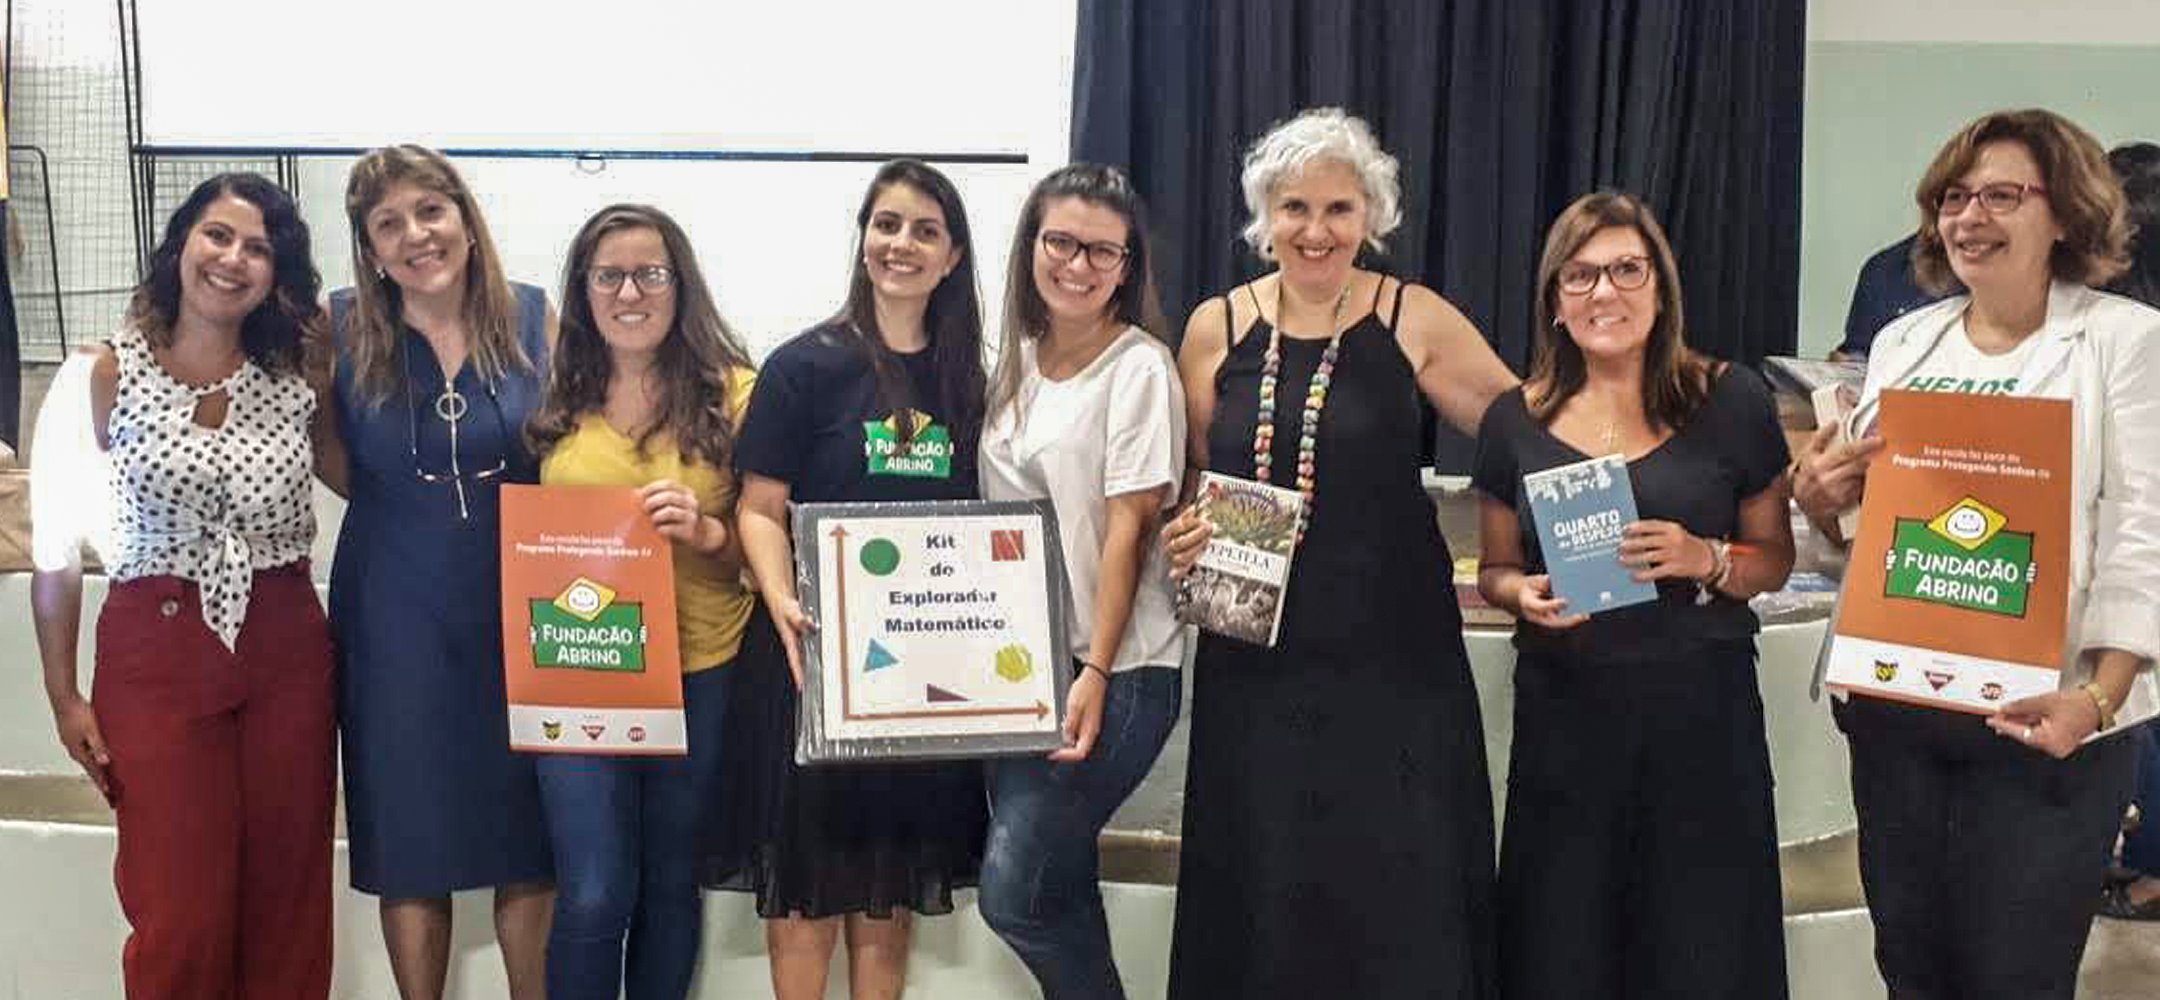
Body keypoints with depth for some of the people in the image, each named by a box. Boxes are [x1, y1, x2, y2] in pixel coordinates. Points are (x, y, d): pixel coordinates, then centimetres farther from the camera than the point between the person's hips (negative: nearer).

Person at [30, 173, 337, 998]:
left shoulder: (301, 378, 3)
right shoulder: (101, 378, -4)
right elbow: (55, 544, -1)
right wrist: (62, 693, -1)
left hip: (287, 653, 3)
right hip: (156, 657, -2)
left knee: (288, 907, 10)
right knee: (180, 922, 1)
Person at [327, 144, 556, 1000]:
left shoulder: (534, 318, -2)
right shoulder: (342, 327, -3)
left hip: (520, 614, 1)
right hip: (396, 623, 0)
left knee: (529, 846, 10)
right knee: (411, 848, 10)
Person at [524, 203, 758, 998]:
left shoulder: (733, 392, -4)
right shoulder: (556, 396, 3)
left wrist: (706, 532, -21)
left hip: (697, 673, 0)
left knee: (670, 882, 14)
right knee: (592, 897, -3)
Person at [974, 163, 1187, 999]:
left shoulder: (1140, 367, -9)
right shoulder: (1016, 360, 10)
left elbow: (1129, 527, -13)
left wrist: (1096, 673, -18)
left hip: (1116, 671, -6)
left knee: (1014, 894, -8)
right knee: (1059, 886, 12)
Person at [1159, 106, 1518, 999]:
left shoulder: (1415, 321, -1)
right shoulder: (1216, 327, 5)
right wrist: (1185, 534, -5)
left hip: (1392, 654, -2)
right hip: (1257, 654, 2)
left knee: (1397, 892, 0)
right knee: (1261, 887, 8)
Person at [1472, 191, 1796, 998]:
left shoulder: (1731, 403, 1)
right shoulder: (1516, 422, 4)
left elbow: (1775, 558, 8)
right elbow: (1494, 570, 13)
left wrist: (1709, 561, -12)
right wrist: (1523, 593, -8)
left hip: (1701, 716, -1)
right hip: (1564, 717, 1)